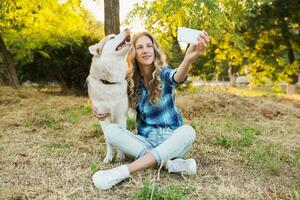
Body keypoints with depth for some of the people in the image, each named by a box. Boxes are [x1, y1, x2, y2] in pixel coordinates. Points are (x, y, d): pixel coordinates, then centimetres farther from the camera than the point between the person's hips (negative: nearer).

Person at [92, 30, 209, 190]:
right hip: (145, 141, 2)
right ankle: (169, 163, -31)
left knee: (188, 131, -34)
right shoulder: (132, 81, 0)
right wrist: (108, 111, -9)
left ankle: (124, 171, -38)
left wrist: (188, 59, -57)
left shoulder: (164, 73, -8)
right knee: (111, 131, -20)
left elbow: (178, 78, -33)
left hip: (171, 140, -2)